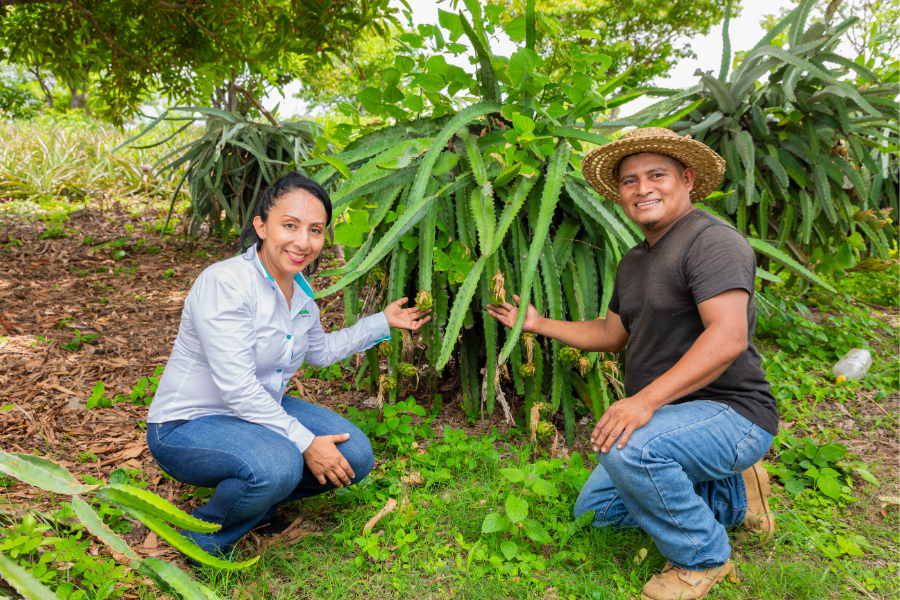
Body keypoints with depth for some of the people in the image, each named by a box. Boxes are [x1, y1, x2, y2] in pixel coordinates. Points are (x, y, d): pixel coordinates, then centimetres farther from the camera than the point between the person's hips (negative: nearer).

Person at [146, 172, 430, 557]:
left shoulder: (300, 289, 1)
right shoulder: (224, 283, -26)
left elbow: (321, 351, 19)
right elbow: (236, 388, -29)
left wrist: (383, 322, 16)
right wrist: (305, 442, -25)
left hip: (261, 411, 8)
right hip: (188, 426, -8)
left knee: (355, 457, -4)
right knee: (277, 466, -36)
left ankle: (253, 501, 15)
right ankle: (205, 539, -5)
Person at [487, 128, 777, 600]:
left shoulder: (712, 241, -18)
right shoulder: (634, 260, 12)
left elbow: (728, 337, -30)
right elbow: (611, 333, 19)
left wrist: (645, 400, -37)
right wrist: (538, 323, 16)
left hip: (731, 414, -9)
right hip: (662, 419, 9)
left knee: (628, 449, -36)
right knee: (593, 510, 12)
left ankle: (702, 557, -7)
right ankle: (735, 497, 18)